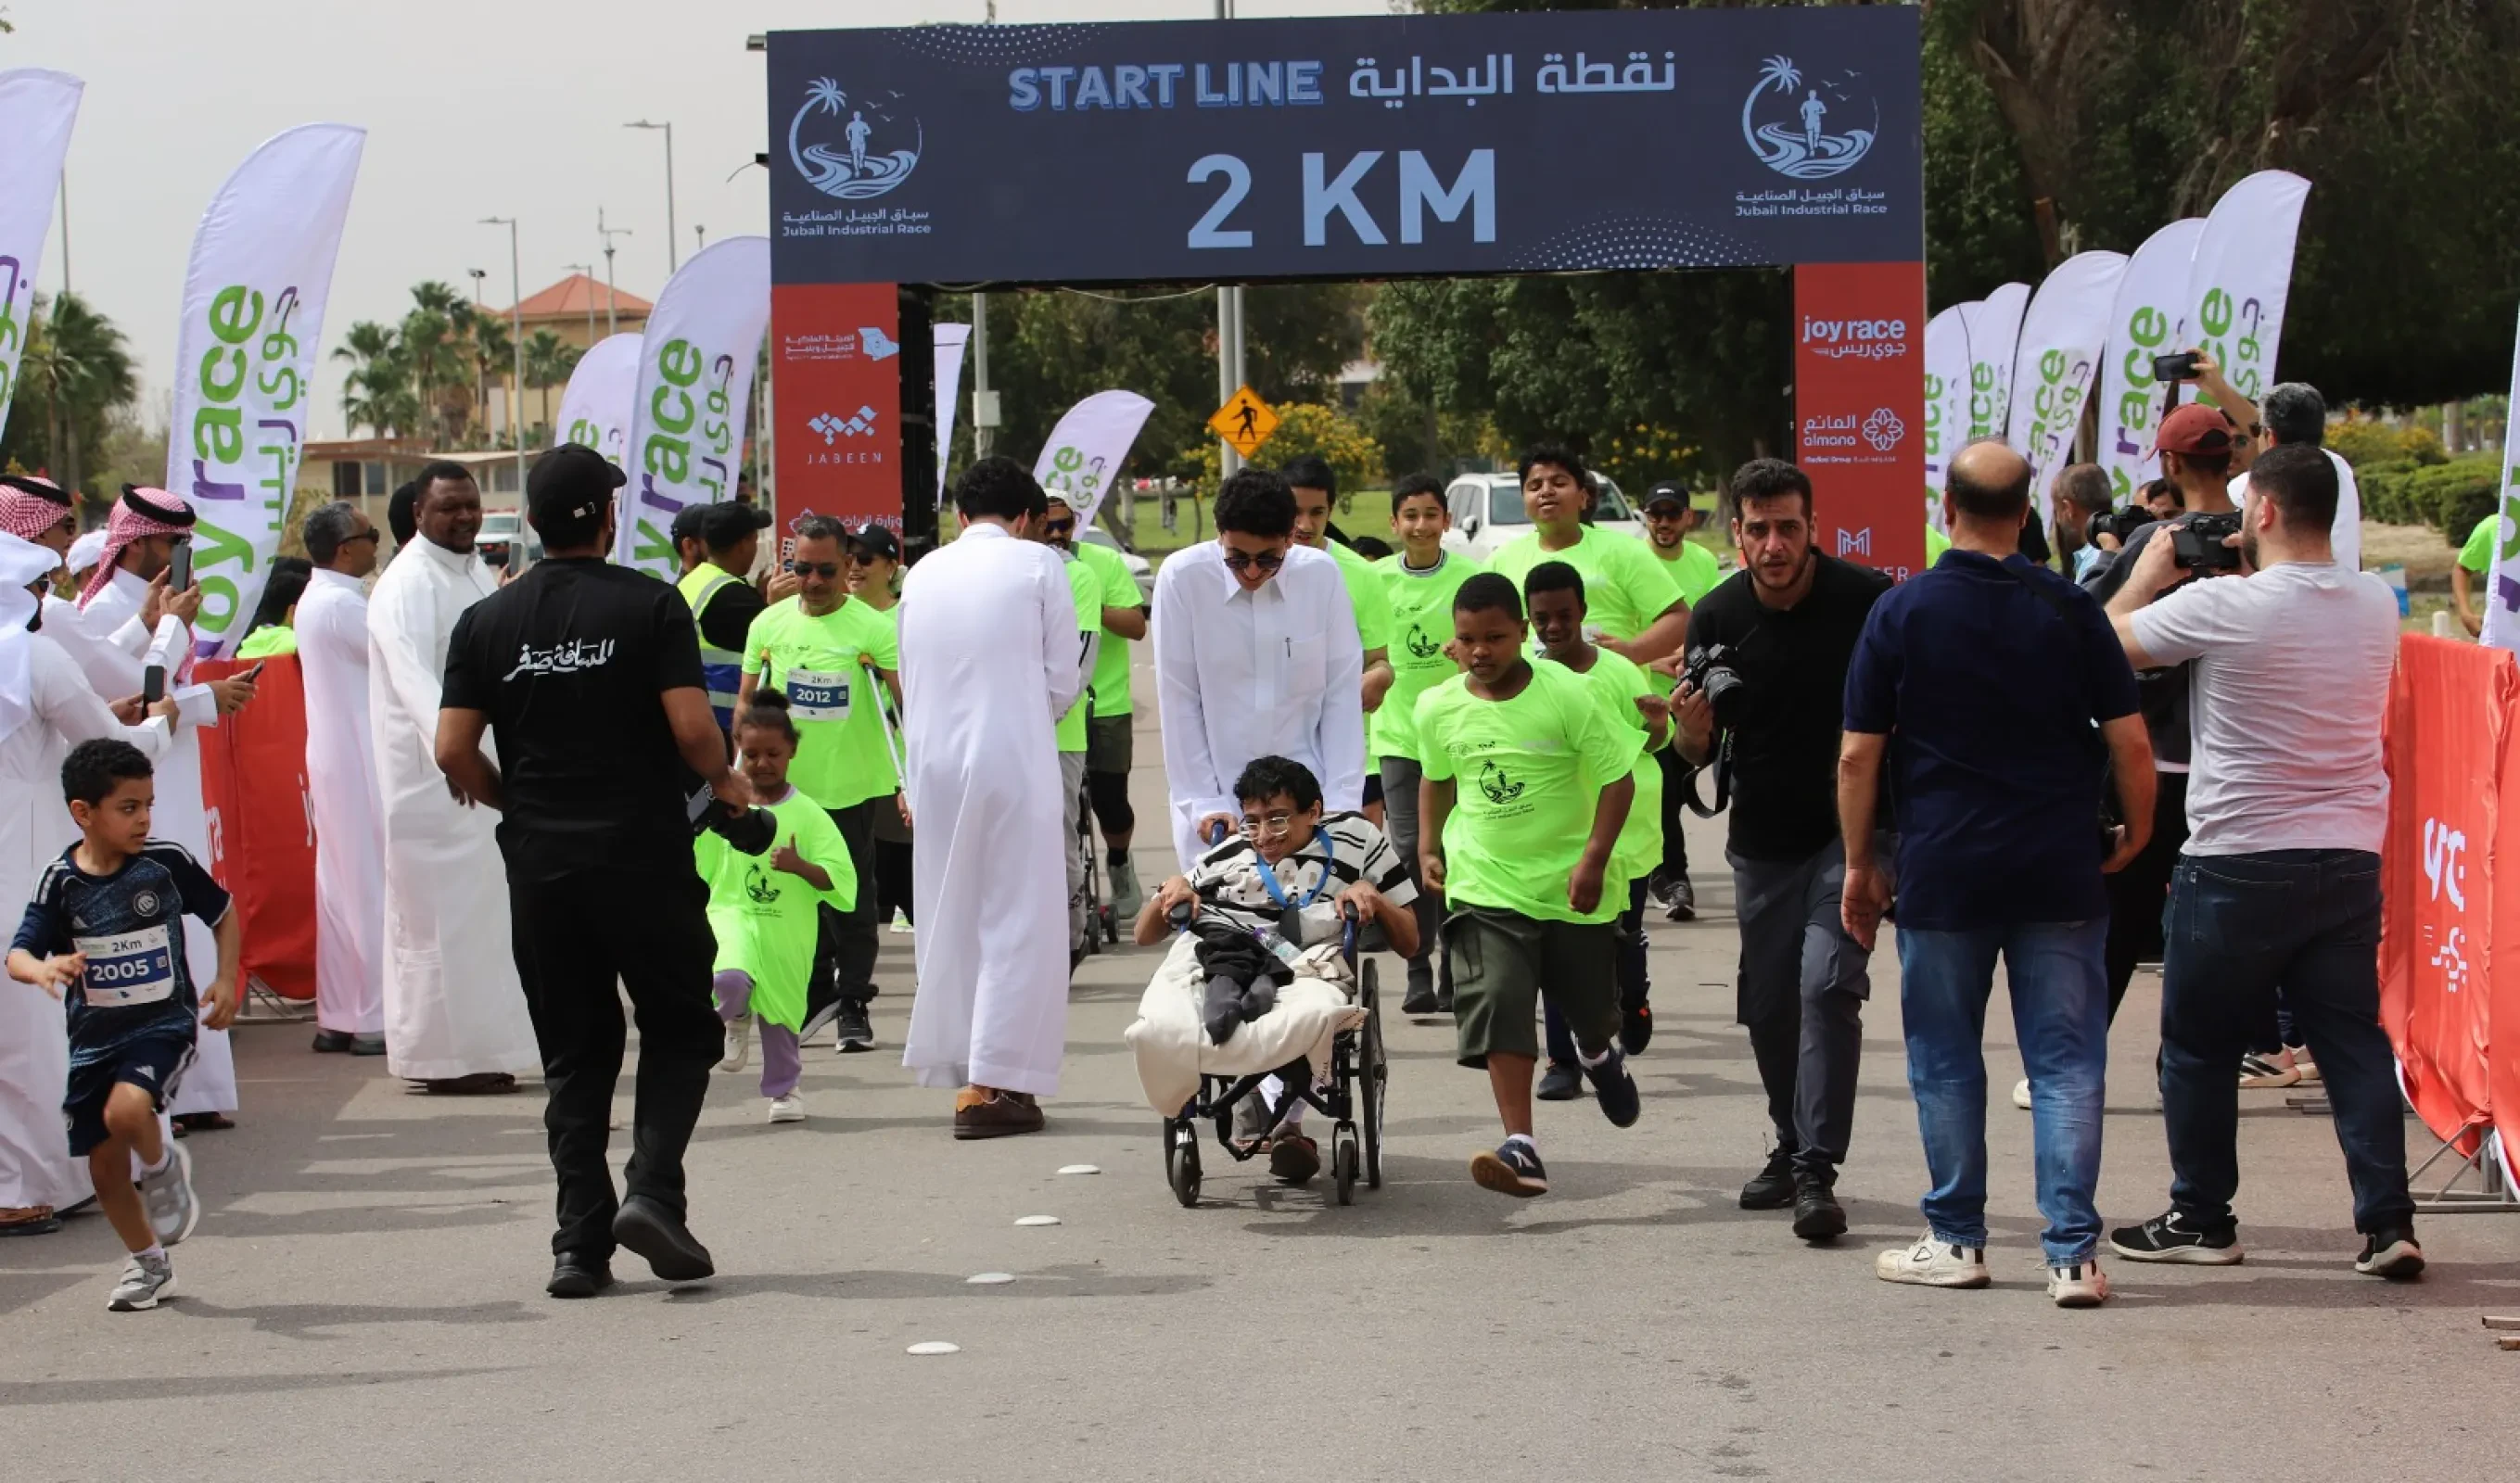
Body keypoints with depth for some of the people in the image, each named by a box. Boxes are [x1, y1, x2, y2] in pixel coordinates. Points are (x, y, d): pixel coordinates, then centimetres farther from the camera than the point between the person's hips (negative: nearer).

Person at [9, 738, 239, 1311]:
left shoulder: (168, 862, -8)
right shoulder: (62, 881, -7)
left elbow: (224, 915, 7)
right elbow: (18, 953, -8)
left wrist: (226, 980, -6)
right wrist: (43, 969, -31)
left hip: (164, 1023, -3)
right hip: (94, 1037, 3)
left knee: (126, 1109, -31)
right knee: (105, 1168, 9)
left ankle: (165, 1168, 3)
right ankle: (149, 1263, 32)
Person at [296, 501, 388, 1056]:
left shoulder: (316, 599, 14)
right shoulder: (342, 605, -17)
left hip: (332, 756, 10)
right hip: (359, 760, -10)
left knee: (339, 883, 11)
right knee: (370, 884, -6)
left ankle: (336, 1018, 15)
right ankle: (375, 1019, -5)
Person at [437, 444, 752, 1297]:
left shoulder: (486, 623, 4)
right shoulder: (651, 606, -6)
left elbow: (454, 752, -1)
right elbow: (693, 729, -14)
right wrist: (724, 783, 7)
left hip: (539, 865, 3)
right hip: (644, 852, -3)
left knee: (574, 1055, 11)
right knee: (680, 1031, 12)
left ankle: (581, 1241, 5)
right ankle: (652, 1189, -8)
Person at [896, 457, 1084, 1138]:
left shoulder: (923, 572, 10)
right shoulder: (1037, 564, -2)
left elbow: (909, 681, 13)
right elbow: (1063, 681, 0)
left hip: (936, 762, 4)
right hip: (1013, 757, -4)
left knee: (949, 917, 13)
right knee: (1017, 919, -1)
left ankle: (958, 1073, 15)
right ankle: (993, 1083, -6)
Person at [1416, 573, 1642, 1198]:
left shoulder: (1566, 695, -14)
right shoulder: (1438, 709, -3)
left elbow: (1617, 778, -10)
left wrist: (1593, 859, -17)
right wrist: (1430, 848, 10)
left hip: (1571, 887, -1)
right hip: (1485, 889, 1)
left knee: (1590, 1006, 14)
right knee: (1498, 1008, -15)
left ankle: (1599, 1055, 53)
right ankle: (1521, 1149, -17)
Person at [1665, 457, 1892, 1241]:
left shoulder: (1866, 600, -12)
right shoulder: (1717, 617, -4)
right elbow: (1700, 752, 2)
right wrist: (1692, 728, -20)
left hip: (1848, 831, -4)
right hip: (1762, 838, 4)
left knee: (1827, 984, -17)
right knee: (1768, 1003, 10)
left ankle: (1816, 1169, -17)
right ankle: (1790, 1146, 30)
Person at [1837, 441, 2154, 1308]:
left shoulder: (1901, 612, -3)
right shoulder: (2070, 610, -1)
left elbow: (1858, 757, -2)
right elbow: (2130, 744, -2)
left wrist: (1860, 865, 8)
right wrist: (2133, 837, 14)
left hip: (1941, 875, 0)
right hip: (2059, 876, 1)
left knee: (1945, 1062, 11)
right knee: (2065, 1061, 3)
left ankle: (1957, 1241, 17)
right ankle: (2071, 1253, -2)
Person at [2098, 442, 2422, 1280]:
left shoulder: (2224, 606, -16)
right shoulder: (2376, 608, 2)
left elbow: (2109, 641, -3)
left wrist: (2148, 573, 13)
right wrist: (2257, 572, 17)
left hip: (2239, 864, -5)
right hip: (2350, 858, 5)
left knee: (2200, 1046, 10)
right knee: (2352, 1038, 9)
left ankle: (2202, 1218, 18)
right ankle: (2386, 1221, 2)